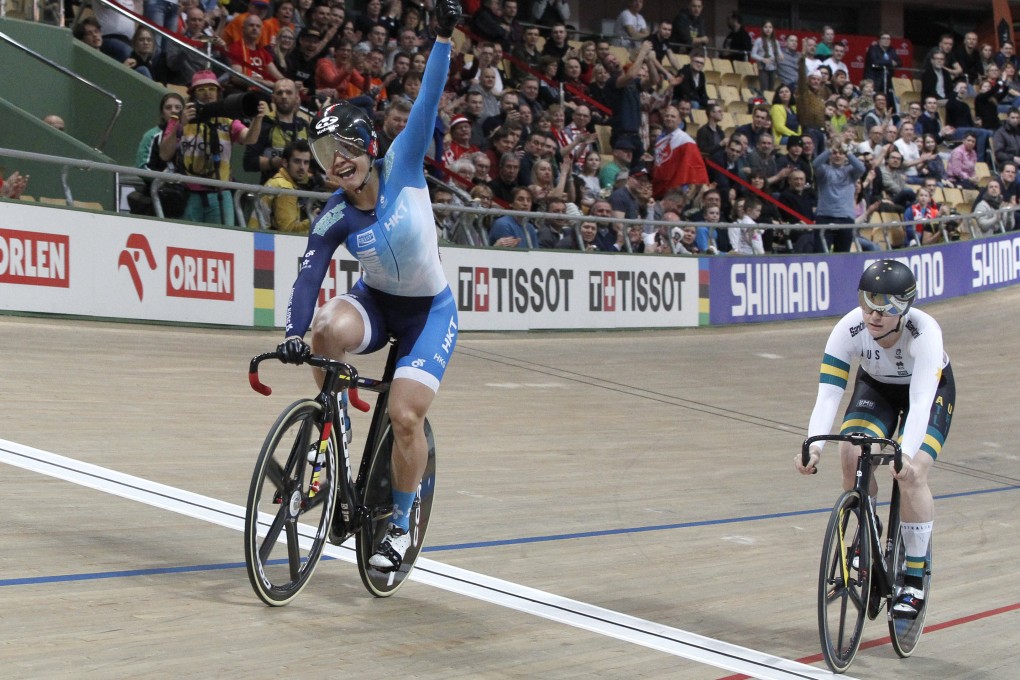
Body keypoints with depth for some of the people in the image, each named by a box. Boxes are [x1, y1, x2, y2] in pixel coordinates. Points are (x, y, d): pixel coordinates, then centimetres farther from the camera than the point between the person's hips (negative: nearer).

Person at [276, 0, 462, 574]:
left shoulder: (402, 166, -17)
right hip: (376, 302, 1)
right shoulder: (334, 219, -15)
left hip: (431, 311, -1)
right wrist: (294, 334, -39)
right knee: (329, 331, -35)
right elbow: (309, 278, -23)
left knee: (405, 416, -16)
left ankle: (401, 525, 6)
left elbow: (428, 104, -23)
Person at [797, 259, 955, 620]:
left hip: (931, 390, -3)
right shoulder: (849, 328, -31)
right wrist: (813, 445, -51)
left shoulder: (924, 332, -38)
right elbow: (828, 392, -35)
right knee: (851, 458, -23)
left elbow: (921, 401, -45)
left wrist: (907, 454, -60)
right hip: (876, 387, 3)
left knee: (911, 474, -23)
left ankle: (915, 580, -9)